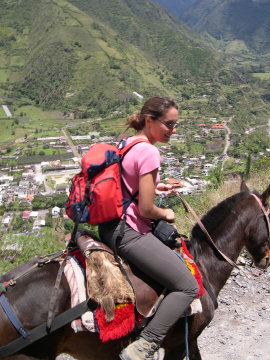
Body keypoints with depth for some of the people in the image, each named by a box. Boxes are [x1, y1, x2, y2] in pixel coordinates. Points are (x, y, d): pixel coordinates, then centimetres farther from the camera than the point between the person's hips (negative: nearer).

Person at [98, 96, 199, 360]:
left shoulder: (126, 144, 11)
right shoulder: (149, 152, -17)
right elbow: (145, 209, -18)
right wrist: (166, 214, 1)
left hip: (110, 226, 10)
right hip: (129, 233, -10)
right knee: (188, 287, -5)